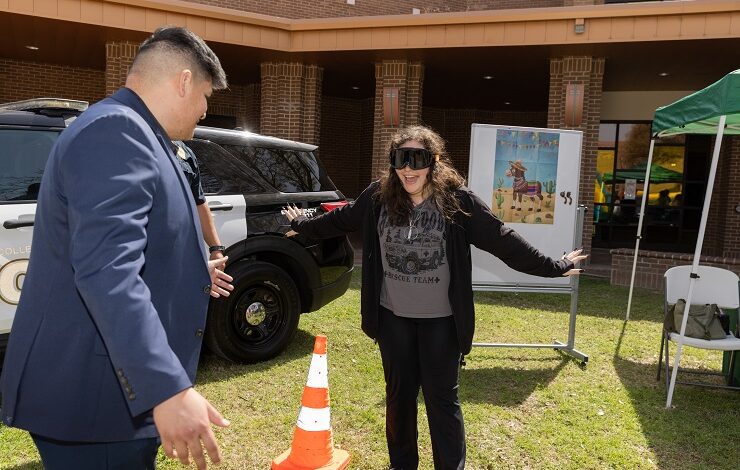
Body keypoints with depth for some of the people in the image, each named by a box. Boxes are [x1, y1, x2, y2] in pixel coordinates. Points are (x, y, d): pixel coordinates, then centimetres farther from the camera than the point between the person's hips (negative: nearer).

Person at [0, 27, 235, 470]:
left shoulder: (127, 131, 15)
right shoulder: (115, 130, -19)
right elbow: (105, 272, -31)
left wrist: (191, 275, 33)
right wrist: (168, 389, -37)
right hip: (92, 393, -10)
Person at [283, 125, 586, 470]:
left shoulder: (457, 200, -13)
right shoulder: (378, 196, -5)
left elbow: (501, 240, -8)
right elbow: (342, 220, 12)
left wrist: (551, 267, -7)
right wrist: (303, 225, 24)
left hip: (441, 320, -3)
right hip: (393, 317, 3)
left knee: (441, 399, 6)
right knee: (399, 393, 18)